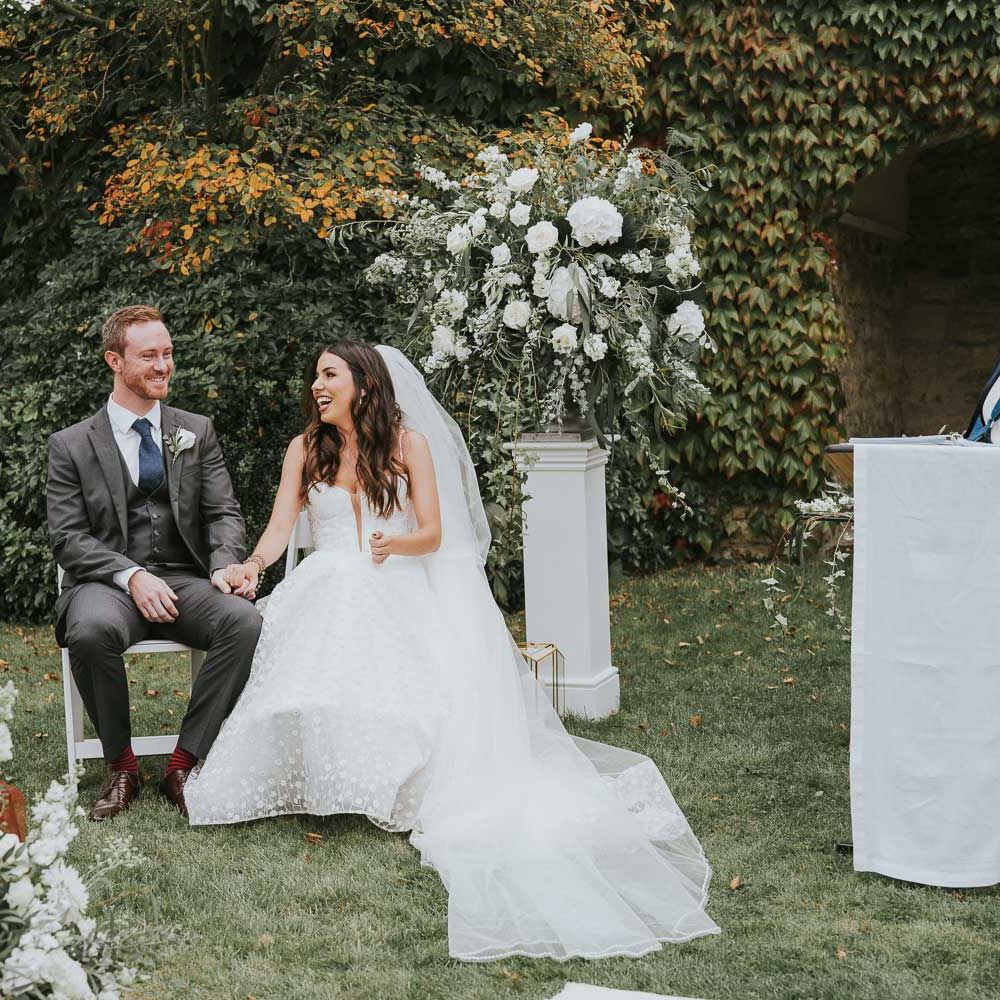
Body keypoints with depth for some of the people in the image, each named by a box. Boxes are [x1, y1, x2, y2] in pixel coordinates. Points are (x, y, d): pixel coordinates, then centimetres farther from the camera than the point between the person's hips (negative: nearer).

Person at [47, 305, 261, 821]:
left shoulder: (197, 432, 14)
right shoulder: (71, 445, 5)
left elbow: (224, 513, 8)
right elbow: (67, 537, -2)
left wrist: (224, 565, -15)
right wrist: (131, 576, -19)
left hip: (185, 580, 2)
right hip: (107, 583, -2)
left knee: (245, 621, -30)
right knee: (92, 631, -37)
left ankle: (182, 764, -16)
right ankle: (121, 765, -12)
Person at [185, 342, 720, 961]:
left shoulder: (409, 442, 5)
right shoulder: (306, 450, 13)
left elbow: (432, 534, 1)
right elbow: (281, 526, 3)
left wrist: (395, 545, -23)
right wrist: (253, 567, -19)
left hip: (402, 590, -1)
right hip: (332, 593, 1)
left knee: (443, 669, -31)